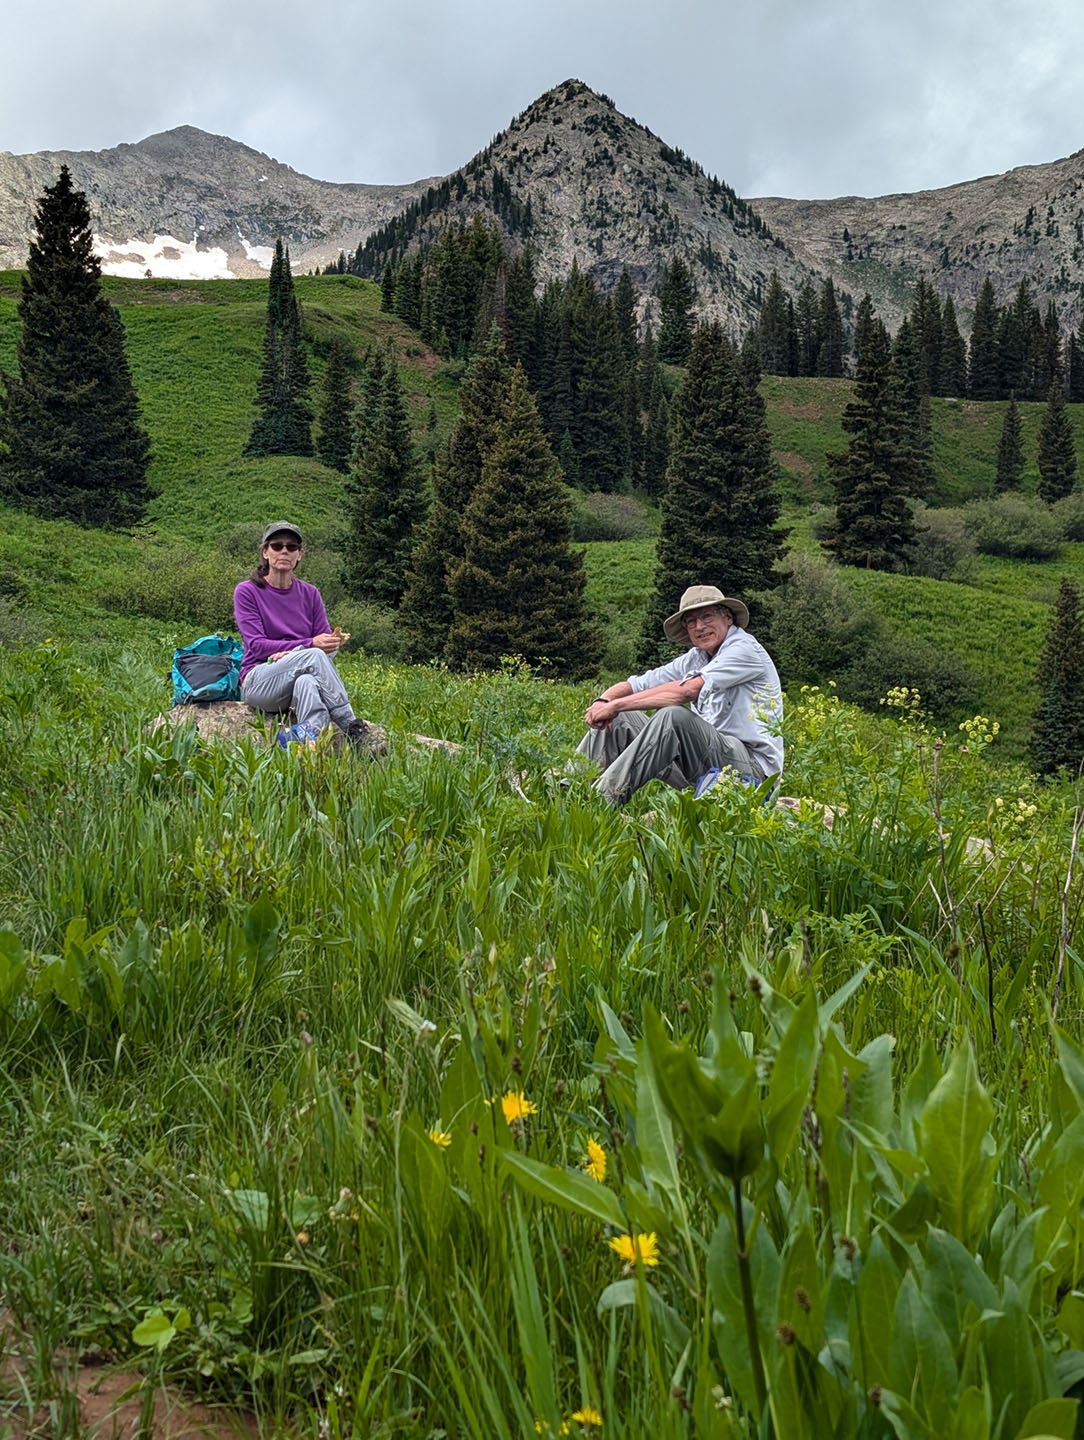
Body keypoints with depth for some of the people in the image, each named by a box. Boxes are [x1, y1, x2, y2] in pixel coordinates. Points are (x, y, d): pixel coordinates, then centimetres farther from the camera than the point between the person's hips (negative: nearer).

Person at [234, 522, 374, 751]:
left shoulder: (310, 594, 13)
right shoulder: (247, 592, 2)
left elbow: (327, 644, 4)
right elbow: (257, 645, -10)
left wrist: (292, 651, -18)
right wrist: (309, 645, -23)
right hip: (258, 683, -3)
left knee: (307, 682, -36)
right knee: (314, 656, -32)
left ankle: (309, 741, -58)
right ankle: (353, 730, -37)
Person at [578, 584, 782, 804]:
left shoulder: (745, 649, -10)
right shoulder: (695, 658, 15)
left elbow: (687, 691, -23)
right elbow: (637, 684, 12)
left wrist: (617, 704, -20)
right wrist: (603, 701, -12)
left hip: (752, 767, -8)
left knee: (673, 716, -32)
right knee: (618, 719, 3)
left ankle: (603, 801, -35)